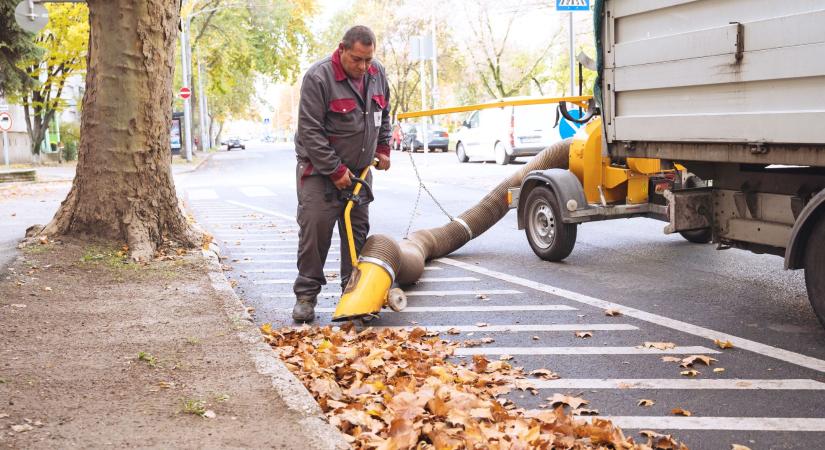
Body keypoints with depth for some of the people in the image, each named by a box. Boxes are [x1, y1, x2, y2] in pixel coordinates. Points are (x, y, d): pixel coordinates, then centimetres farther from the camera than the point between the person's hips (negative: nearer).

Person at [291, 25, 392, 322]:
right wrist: (335, 170, -20)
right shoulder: (318, 78, -19)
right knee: (315, 229, -11)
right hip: (320, 169, -6)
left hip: (358, 169, 6)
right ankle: (306, 295, -1)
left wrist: (382, 149, 10)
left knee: (357, 229, 7)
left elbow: (383, 115, 19)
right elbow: (310, 132, -20)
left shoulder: (377, 73, 1)